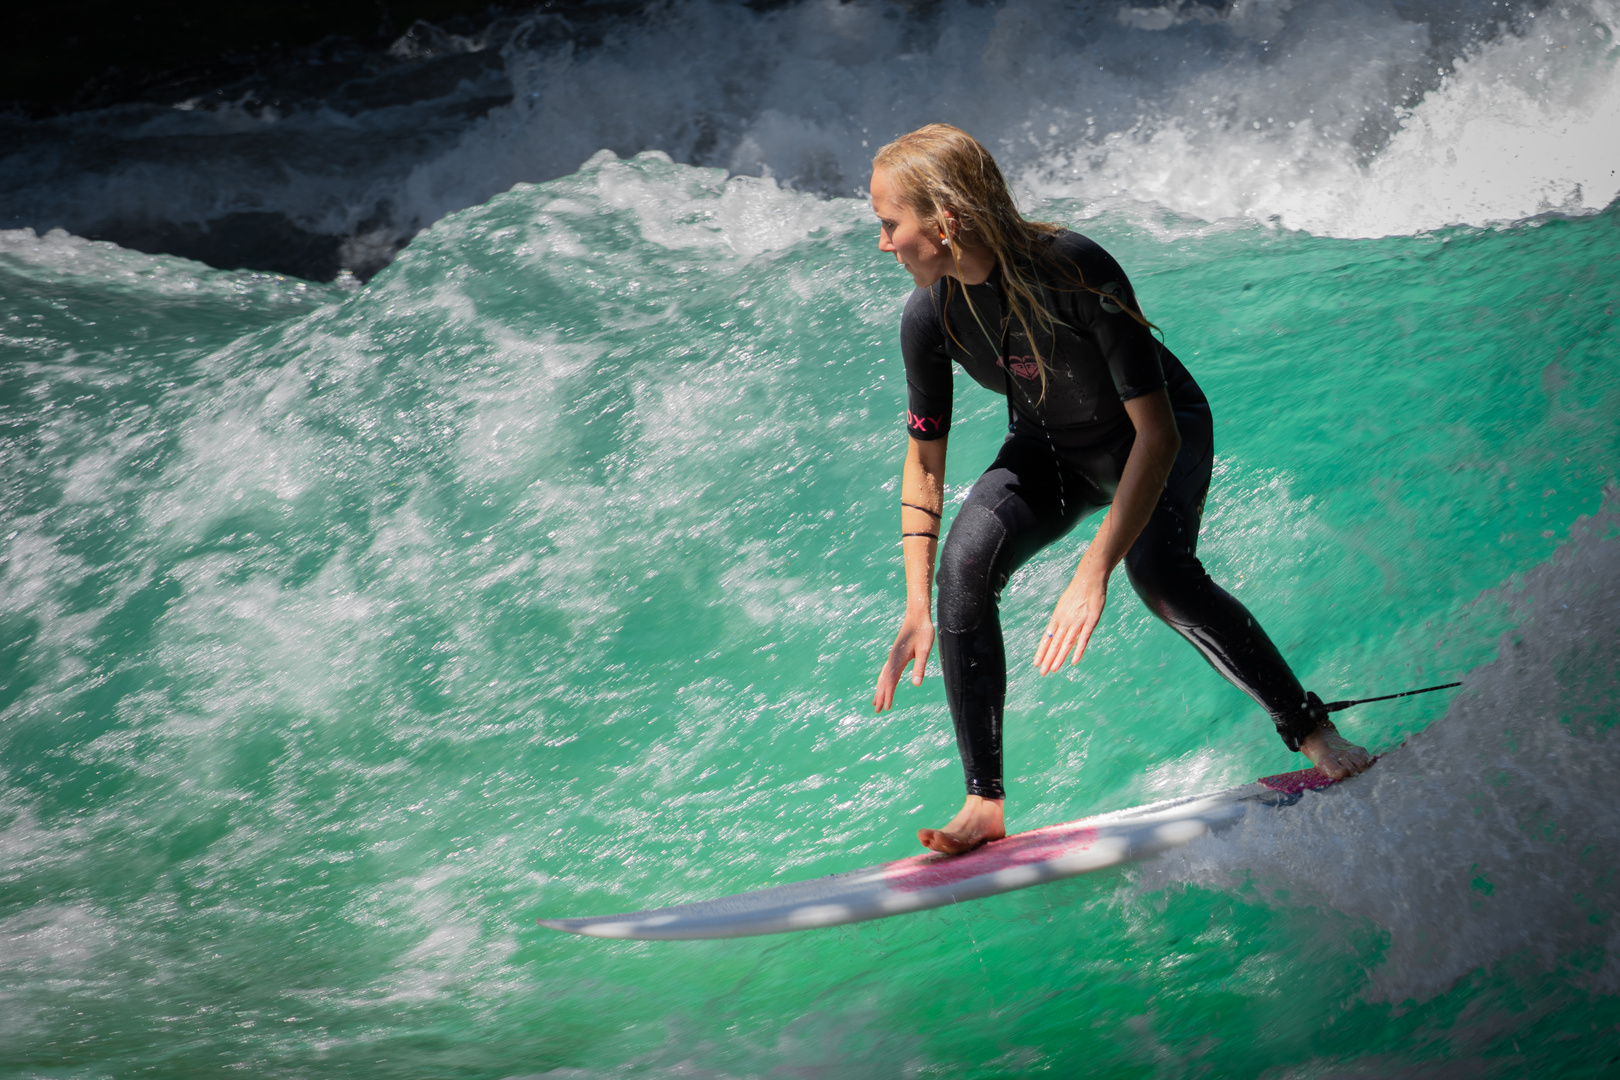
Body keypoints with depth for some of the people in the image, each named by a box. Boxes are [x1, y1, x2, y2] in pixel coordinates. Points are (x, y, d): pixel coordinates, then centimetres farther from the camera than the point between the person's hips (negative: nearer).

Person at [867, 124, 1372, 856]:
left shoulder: (1076, 272, -36)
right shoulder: (930, 316, -20)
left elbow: (1157, 433, -37)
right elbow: (924, 463, -7)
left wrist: (1092, 572, -45)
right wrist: (918, 608, -15)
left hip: (1155, 434, -4)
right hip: (1050, 448, 4)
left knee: (1158, 572, -32)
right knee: (964, 563, -22)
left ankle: (1312, 732, -12)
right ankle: (985, 804, -15)